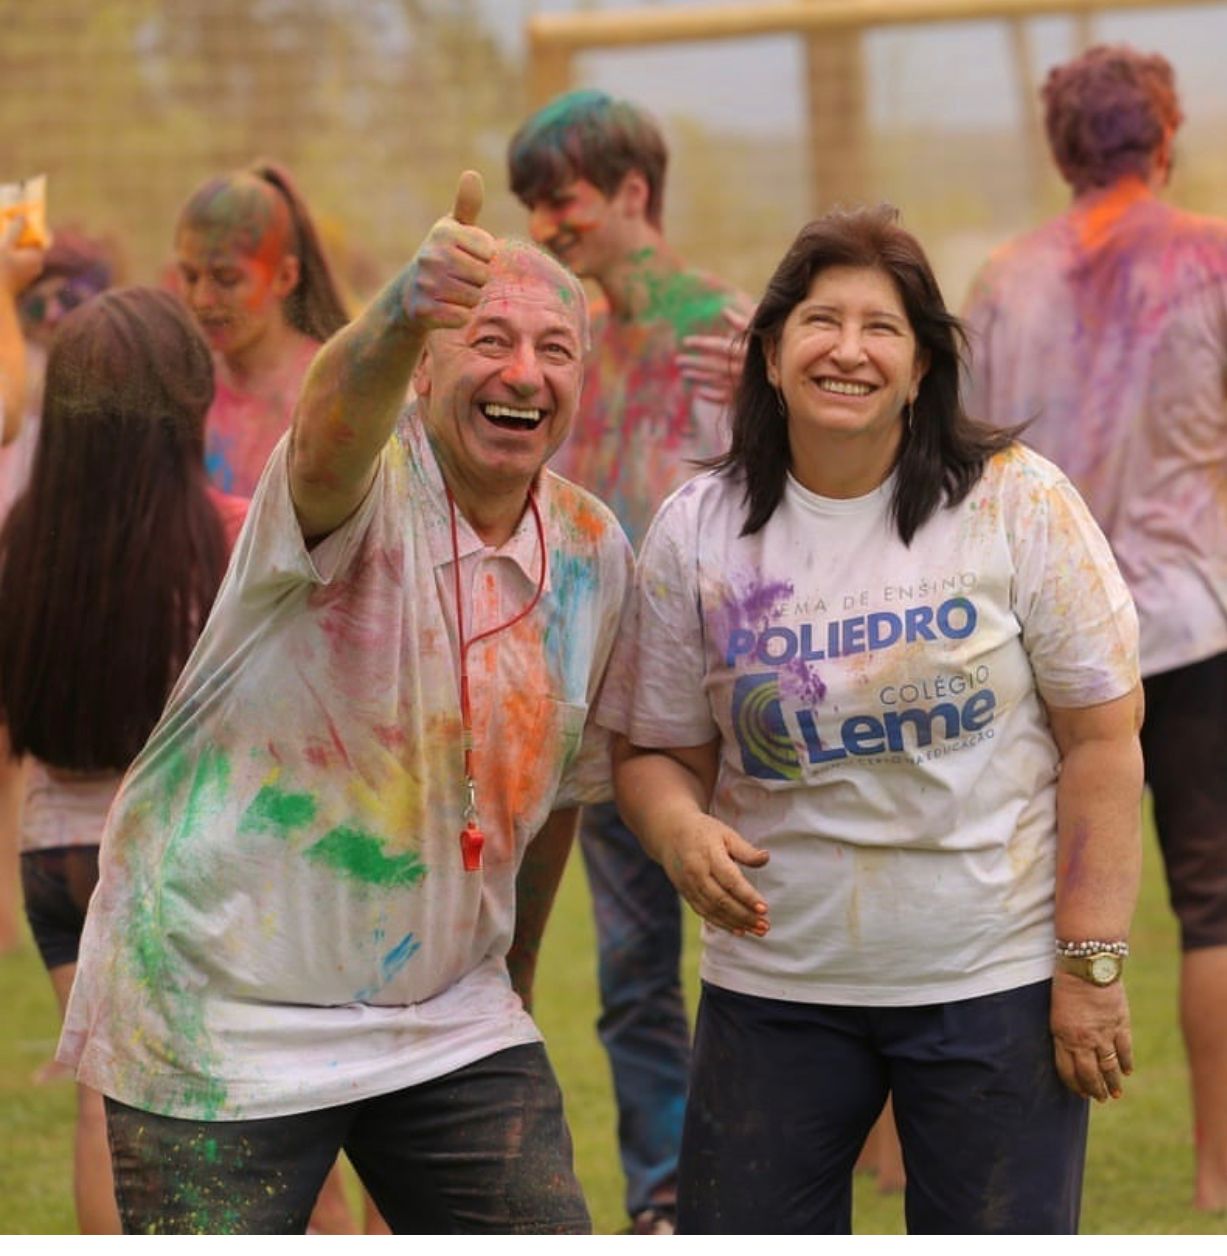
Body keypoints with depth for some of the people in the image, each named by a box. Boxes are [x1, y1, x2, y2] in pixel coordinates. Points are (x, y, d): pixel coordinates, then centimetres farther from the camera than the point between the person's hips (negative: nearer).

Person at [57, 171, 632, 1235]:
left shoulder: (594, 552, 4)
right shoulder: (370, 483, -13)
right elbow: (335, 427, -40)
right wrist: (404, 311, -61)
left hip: (449, 1018, 5)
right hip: (228, 1016, -5)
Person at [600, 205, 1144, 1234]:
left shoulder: (1016, 502, -6)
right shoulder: (696, 532, 1)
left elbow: (1102, 739, -5)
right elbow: (656, 751, 8)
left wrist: (1092, 966, -9)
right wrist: (680, 829, -16)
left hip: (990, 988, -2)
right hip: (774, 983, 2)